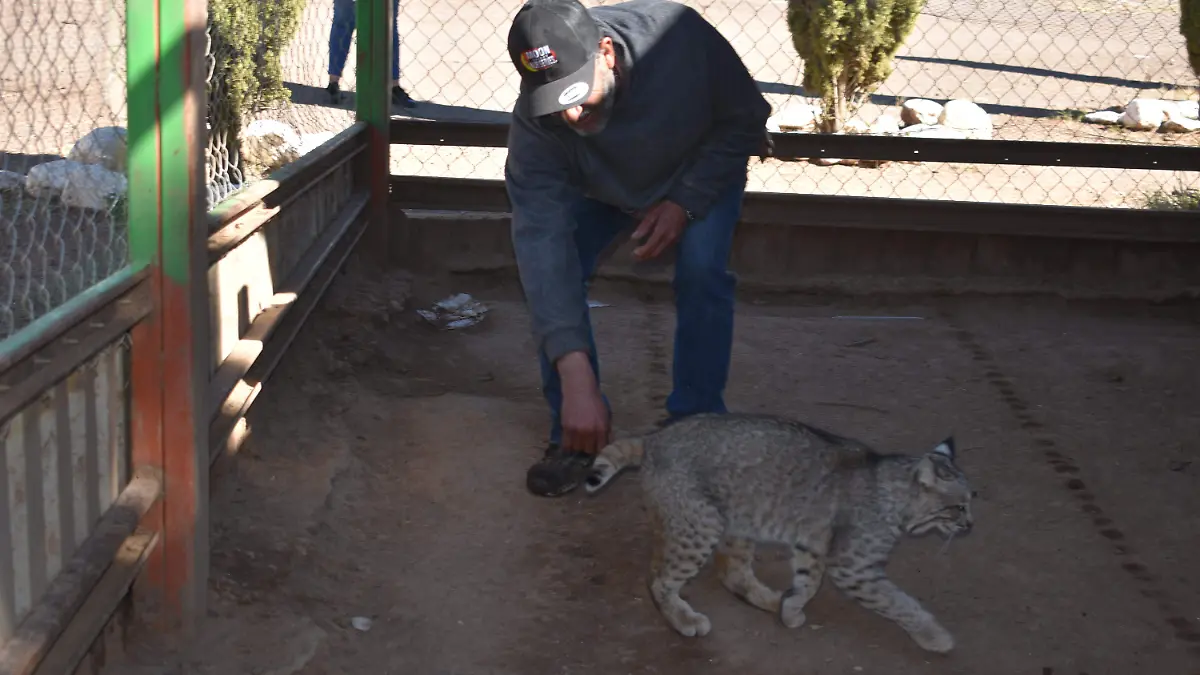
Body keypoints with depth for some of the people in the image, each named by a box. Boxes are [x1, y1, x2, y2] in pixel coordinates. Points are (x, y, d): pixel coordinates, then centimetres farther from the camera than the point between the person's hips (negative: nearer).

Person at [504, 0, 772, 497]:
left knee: (702, 272, -25)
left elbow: (746, 118, -21)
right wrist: (576, 377, -51)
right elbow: (542, 238, -43)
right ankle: (576, 434, -6)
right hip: (597, 188, 1)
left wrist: (685, 203, -31)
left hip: (701, 172, -1)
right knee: (546, 270, -19)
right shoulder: (533, 126, -36)